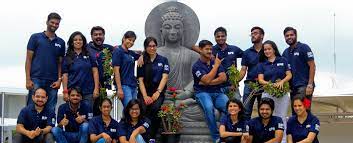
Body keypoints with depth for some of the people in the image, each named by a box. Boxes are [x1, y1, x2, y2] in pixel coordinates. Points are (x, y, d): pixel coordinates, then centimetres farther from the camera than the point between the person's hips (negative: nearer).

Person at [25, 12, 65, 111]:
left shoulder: (60, 42, 13)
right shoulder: (36, 37, 5)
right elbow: (29, 59, 3)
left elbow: (60, 63, 14)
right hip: (36, 79, -3)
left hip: (53, 82, 3)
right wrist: (28, 79, -6)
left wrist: (59, 79, 0)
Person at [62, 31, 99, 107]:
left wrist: (96, 88, -2)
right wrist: (65, 91, -3)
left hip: (88, 92, 1)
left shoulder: (89, 56, 9)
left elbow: (95, 72, 6)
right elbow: (65, 75, 4)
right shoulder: (67, 58, 7)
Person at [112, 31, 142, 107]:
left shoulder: (131, 53, 15)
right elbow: (116, 71, -11)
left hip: (133, 85, 8)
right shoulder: (118, 51, -5)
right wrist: (119, 88, -17)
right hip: (124, 85, -8)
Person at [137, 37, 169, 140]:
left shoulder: (163, 60, 10)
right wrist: (145, 96, -9)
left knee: (155, 108, -31)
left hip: (158, 92, -1)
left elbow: (164, 77, 0)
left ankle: (152, 137, -21)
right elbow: (140, 80, 5)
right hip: (144, 92, 1)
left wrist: (158, 92, -14)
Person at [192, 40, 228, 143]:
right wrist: (216, 65, -10)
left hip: (217, 93, 4)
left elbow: (223, 78, 0)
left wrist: (208, 83, -10)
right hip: (202, 93, -4)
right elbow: (207, 80, -17)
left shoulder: (216, 62, 13)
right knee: (209, 107, -38)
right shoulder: (197, 66, -1)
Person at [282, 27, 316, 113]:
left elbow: (312, 66, -9)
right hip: (292, 87, 7)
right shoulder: (286, 52, 15)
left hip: (304, 86, -7)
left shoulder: (303, 48, -3)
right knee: (294, 113, 8)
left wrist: (310, 85, -16)